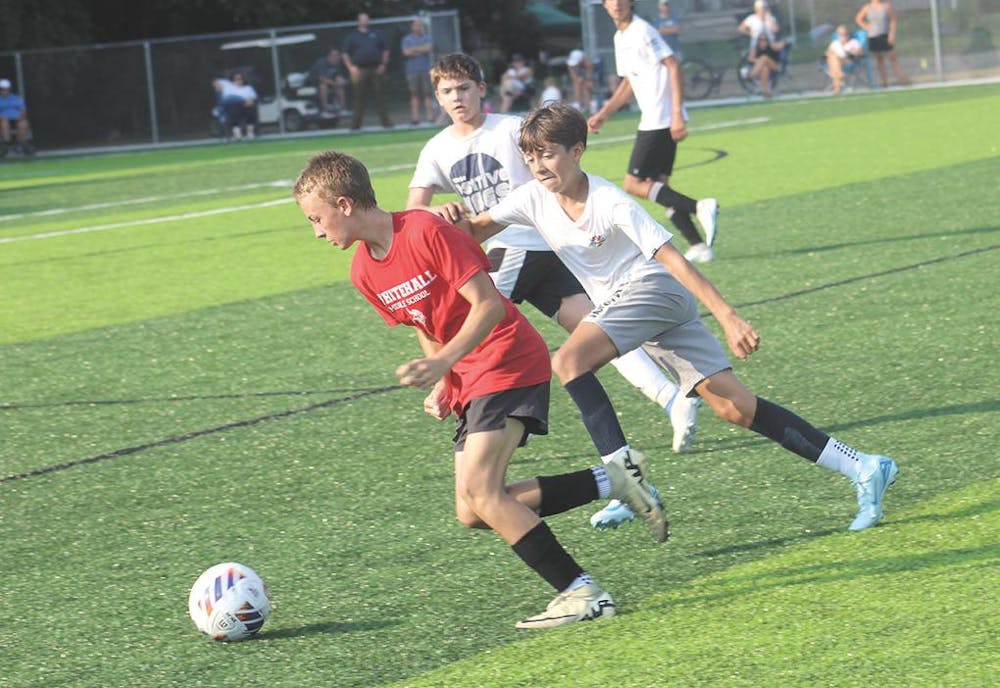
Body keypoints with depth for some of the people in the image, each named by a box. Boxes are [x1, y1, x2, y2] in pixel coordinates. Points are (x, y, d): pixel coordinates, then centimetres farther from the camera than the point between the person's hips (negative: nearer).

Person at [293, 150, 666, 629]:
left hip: (509, 363, -9)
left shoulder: (427, 232, -18)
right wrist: (441, 387, 0)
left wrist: (443, 362, -29)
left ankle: (583, 594, -17)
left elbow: (488, 304, -19)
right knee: (472, 513, 1)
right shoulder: (364, 272, 7)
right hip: (468, 381, 9)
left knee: (479, 491, -21)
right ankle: (613, 480, 8)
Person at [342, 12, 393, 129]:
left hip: (376, 70, 1)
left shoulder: (376, 34, 15)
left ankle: (385, 121, 3)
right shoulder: (352, 36, 10)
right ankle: (355, 124, 0)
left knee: (380, 97, 0)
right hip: (360, 70, -1)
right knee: (359, 98, -3)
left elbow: (385, 51, 17)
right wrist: (351, 67, -6)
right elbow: (346, 54, 8)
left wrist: (383, 65, 4)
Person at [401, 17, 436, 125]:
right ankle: (415, 117, -4)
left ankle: (430, 116, -6)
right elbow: (406, 52, -5)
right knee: (414, 94, -3)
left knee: (427, 93, -4)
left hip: (425, 70, 1)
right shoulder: (407, 39, 10)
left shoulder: (427, 38, 12)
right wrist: (421, 49, -3)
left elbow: (429, 48, -6)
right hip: (412, 70, -1)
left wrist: (414, 49, -5)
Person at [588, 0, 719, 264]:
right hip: (651, 121, 9)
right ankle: (699, 246, 4)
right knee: (658, 185, 7)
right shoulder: (620, 37, 17)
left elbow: (673, 66, -18)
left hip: (661, 121, -9)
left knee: (633, 184, -10)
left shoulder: (642, 31, -12)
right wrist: (602, 114, 21)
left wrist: (677, 113, -23)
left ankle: (699, 208, -16)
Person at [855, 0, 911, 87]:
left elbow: (893, 21, -2)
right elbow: (858, 19, 16)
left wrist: (892, 34, -12)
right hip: (873, 37, 2)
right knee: (879, 58, 6)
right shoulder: (867, 7, 5)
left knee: (892, 57, -8)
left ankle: (901, 78, -9)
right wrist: (866, 27, 2)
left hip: (885, 35, -2)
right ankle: (883, 80, 11)